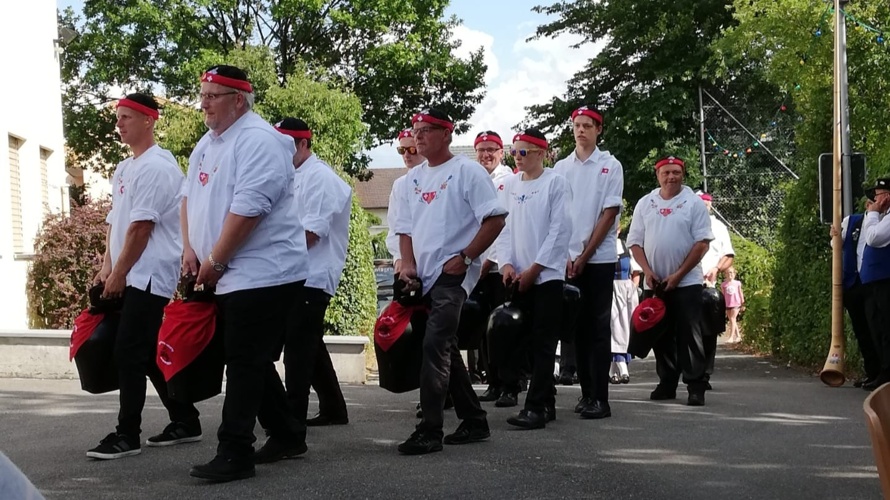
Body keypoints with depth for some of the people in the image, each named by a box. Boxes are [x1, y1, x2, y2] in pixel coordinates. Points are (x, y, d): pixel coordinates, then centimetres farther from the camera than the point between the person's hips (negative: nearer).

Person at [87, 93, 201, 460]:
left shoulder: (155, 167, -14)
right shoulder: (124, 169, 16)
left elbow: (141, 227, -19)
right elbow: (115, 220, 18)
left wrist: (118, 275, -15)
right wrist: (107, 266, 7)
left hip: (149, 275, -10)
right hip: (134, 276, 10)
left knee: (128, 352, -10)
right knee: (149, 353, 13)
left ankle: (127, 435, -4)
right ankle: (185, 421, 21)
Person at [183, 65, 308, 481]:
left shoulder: (258, 140, -16)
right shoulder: (208, 143, 15)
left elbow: (246, 209, -23)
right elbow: (191, 197, 19)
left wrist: (214, 262, -17)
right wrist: (190, 249, 5)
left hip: (262, 275, -10)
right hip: (231, 276, 10)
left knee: (244, 364, -7)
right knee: (252, 362, 16)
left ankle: (235, 454, -1)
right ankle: (287, 434, 29)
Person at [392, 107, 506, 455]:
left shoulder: (467, 171, -6)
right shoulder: (413, 177, 15)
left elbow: (495, 219, -12)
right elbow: (405, 227, 18)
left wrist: (464, 258, -15)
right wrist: (408, 264, 1)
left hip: (453, 275, -8)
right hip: (424, 277, 8)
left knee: (434, 346, -17)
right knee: (445, 348, 12)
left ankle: (430, 431, -13)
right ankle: (474, 422, 25)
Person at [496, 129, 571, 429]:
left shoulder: (556, 182, -3)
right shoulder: (509, 184, 11)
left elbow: (560, 230, -8)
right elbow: (503, 226, 11)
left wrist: (534, 269, -11)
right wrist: (506, 264, -4)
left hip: (547, 276, -5)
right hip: (518, 277, 5)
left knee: (542, 344, -4)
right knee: (520, 339, 5)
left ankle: (537, 407, -3)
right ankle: (546, 402, 16)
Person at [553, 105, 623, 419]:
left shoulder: (610, 166, 0)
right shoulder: (561, 167, 10)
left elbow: (610, 213, -6)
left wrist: (585, 255, -10)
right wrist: (565, 256, -3)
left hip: (599, 258, -3)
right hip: (568, 260, 3)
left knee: (598, 327, -3)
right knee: (579, 326, 7)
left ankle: (600, 398, -2)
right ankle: (586, 392, 14)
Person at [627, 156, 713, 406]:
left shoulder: (694, 203, -2)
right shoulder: (645, 203, 8)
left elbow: (702, 242, -7)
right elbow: (635, 241, 9)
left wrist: (678, 275, -12)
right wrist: (648, 271, -6)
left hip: (686, 282, -3)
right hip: (655, 283, 4)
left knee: (689, 335, -5)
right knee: (661, 335, 8)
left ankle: (695, 386, -2)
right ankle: (666, 383, 18)